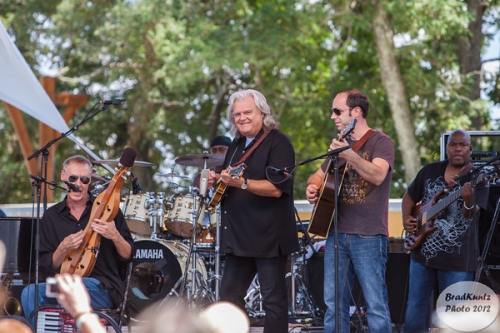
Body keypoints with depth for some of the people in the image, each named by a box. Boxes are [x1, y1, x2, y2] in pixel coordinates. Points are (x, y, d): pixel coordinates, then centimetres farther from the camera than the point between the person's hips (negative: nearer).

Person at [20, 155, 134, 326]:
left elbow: (128, 256, 2)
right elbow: (46, 267, 5)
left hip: (103, 288, -3)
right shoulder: (51, 216, 8)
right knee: (30, 292, -27)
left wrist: (115, 236, -18)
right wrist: (63, 248, -14)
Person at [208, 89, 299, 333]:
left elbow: (277, 188, -21)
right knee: (229, 294, 11)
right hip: (239, 235, 9)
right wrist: (217, 180, 8)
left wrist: (241, 183, -31)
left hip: (268, 236, -9)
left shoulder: (278, 143, -10)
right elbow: (229, 181, 31)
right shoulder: (238, 143, 16)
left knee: (273, 299, -5)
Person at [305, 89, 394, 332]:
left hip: (368, 236, -7)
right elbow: (319, 175, 28)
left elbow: (378, 175, -22)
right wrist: (312, 187, 5)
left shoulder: (380, 141, -4)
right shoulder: (341, 144, 17)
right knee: (333, 303, 6)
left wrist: (349, 155, -34)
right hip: (337, 232, 7)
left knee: (376, 304, -8)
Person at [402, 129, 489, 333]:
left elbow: (470, 214, -21)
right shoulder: (430, 170, 5)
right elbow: (409, 197, 17)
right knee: (415, 307, 12)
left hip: (457, 257, -4)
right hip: (423, 250, 4)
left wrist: (468, 200, -43)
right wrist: (406, 219, -1)